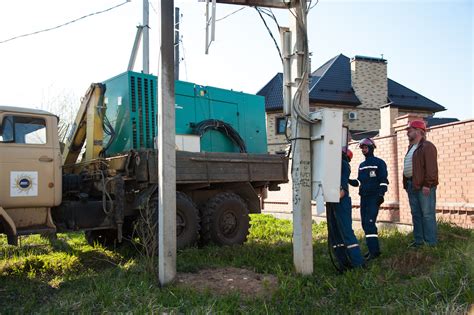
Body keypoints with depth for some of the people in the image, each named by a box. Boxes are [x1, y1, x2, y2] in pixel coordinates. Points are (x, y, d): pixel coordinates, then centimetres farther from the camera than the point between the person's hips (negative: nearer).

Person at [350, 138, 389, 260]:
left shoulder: (379, 163, -1)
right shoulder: (361, 165, 19)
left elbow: (384, 181, -7)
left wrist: (381, 194, -16)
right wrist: (349, 181, 2)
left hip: (374, 197, -7)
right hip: (364, 198, 7)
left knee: (369, 222, -16)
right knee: (365, 224, 7)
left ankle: (374, 250, -13)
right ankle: (373, 249, 16)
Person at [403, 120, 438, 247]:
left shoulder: (427, 146, -8)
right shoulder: (411, 147, 21)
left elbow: (431, 167, -16)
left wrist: (427, 184, -22)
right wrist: (406, 184, 17)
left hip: (423, 186, -9)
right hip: (411, 185, 9)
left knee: (427, 214, -5)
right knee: (416, 215, 12)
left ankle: (431, 243, 1)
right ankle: (418, 240, 19)